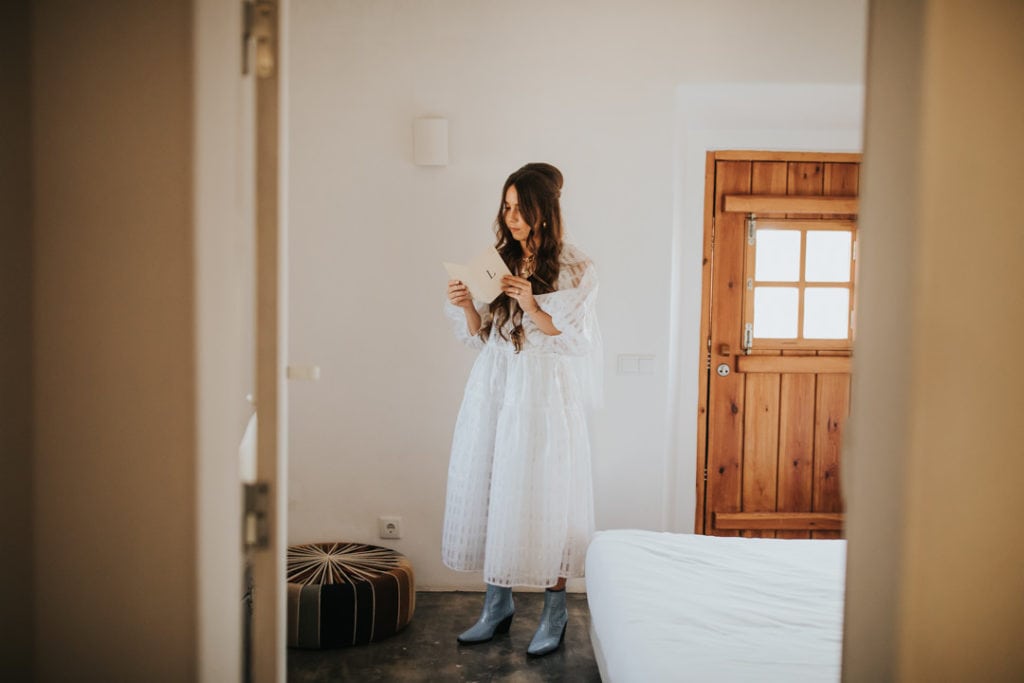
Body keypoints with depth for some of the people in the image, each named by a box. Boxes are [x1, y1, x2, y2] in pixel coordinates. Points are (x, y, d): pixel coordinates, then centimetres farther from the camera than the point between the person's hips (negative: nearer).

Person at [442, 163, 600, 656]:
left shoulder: (575, 269, -4)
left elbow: (577, 342, -8)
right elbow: (481, 335, 11)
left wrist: (533, 308, -21)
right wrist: (465, 306, -8)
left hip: (546, 394, -5)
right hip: (493, 389, 5)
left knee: (542, 497, -1)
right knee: (490, 490, 7)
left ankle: (554, 610, 14)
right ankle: (498, 603, 22)